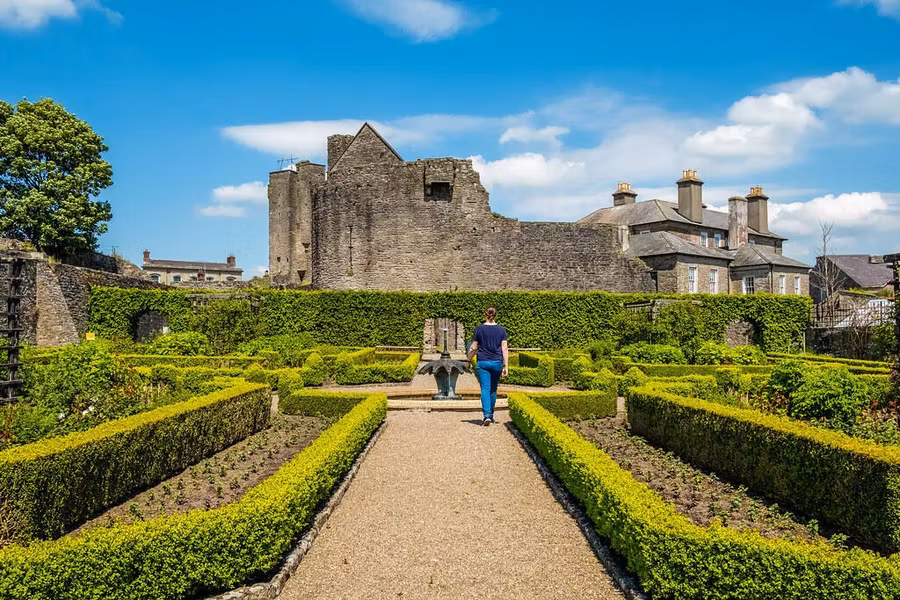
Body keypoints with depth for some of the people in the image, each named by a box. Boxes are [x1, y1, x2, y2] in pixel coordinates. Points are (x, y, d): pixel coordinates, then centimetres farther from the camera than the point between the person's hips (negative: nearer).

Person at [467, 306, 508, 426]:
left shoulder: (479, 329, -3)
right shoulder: (501, 330, 2)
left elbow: (473, 348, 0)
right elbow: (505, 348, -1)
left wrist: (468, 361, 14)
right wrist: (506, 366, 1)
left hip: (482, 362, -2)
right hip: (497, 362, 2)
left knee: (485, 389, -5)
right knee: (493, 390, 14)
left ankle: (486, 415, -19)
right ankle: (491, 415, 23)